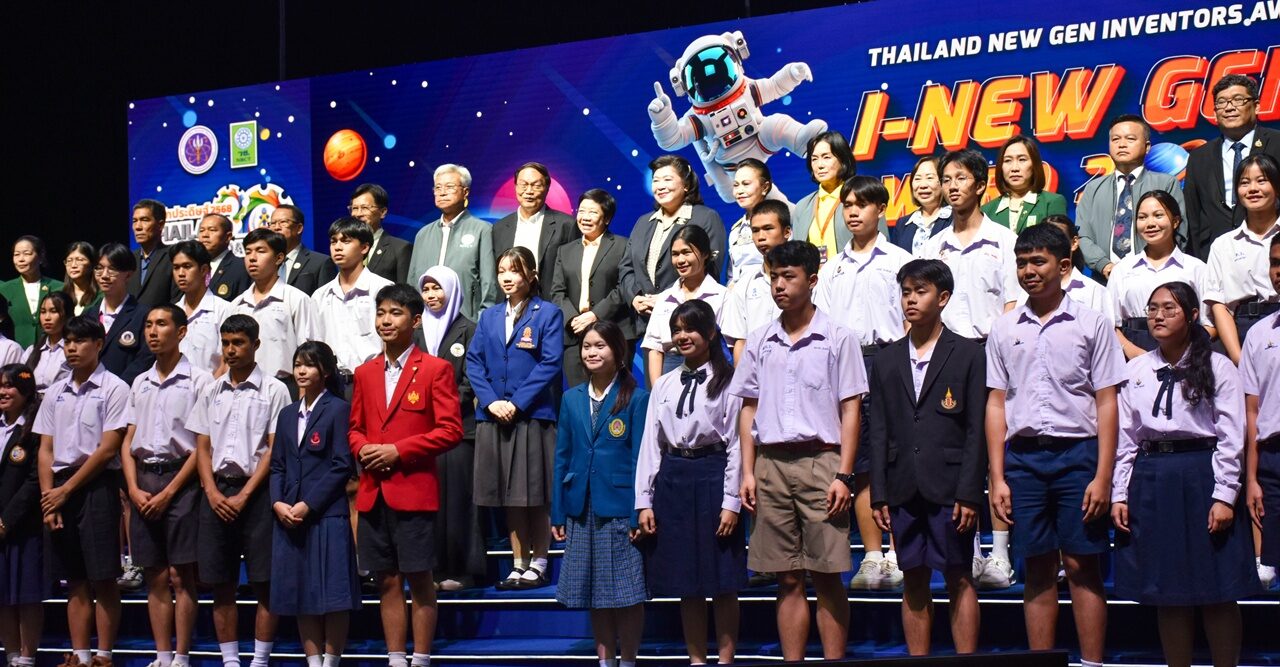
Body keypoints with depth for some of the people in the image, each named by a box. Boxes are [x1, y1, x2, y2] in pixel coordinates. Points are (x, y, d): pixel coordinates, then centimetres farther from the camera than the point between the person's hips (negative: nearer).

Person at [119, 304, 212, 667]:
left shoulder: (198, 380, -3)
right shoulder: (140, 384, 15)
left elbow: (202, 444, -8)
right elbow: (129, 441, 14)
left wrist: (168, 492, -12)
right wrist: (134, 488, -1)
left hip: (181, 480, -5)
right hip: (143, 481, 6)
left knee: (180, 575, -5)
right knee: (155, 577, 7)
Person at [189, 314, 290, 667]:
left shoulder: (273, 390, 0)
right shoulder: (211, 392, 13)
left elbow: (274, 450, -5)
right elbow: (202, 448, 12)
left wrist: (243, 495, -11)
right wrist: (213, 493, -3)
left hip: (256, 493, -4)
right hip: (216, 494, 4)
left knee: (264, 584, -3)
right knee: (221, 585, 5)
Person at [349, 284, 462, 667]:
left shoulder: (435, 370, -2)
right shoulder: (365, 373, 14)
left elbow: (450, 430, -8)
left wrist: (397, 450, -14)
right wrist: (362, 449, -3)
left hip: (414, 490, -5)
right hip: (373, 492, 5)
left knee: (419, 579, 0)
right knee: (387, 581, 8)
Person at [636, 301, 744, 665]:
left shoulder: (726, 381, -2)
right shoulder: (664, 384, 12)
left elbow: (736, 443, -5)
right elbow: (651, 443, 10)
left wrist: (731, 502, -11)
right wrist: (644, 501, 4)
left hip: (713, 475, -4)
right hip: (673, 479, 5)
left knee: (722, 583, 0)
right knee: (685, 583, 9)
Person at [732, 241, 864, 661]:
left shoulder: (837, 338, 1)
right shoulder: (759, 342, 12)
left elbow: (850, 410, -1)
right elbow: (749, 409, 15)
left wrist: (843, 475, -9)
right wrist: (748, 472, 6)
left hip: (820, 461, -3)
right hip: (771, 464, 3)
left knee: (826, 575, -3)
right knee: (788, 579, 6)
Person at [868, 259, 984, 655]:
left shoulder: (968, 355, 2)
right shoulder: (887, 360, 13)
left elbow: (976, 430, -2)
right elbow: (878, 431, 11)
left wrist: (969, 493, -10)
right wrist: (879, 495, 3)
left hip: (949, 488, -3)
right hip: (904, 490, 4)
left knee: (959, 579, 0)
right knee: (913, 582, 7)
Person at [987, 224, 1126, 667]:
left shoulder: (1091, 324, 3)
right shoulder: (1004, 329, 11)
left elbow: (1106, 403, 1)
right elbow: (996, 404, 11)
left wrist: (1102, 476, -7)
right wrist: (997, 478, 4)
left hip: (1076, 452, -2)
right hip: (1022, 455, 2)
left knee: (1082, 565, -2)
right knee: (1037, 569, 6)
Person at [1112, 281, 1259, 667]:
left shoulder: (1217, 368, -1)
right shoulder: (1136, 370, 10)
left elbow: (1231, 439, -5)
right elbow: (1126, 437, 10)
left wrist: (1224, 496, -11)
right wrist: (1118, 495, 4)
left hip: (1202, 476, -3)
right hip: (1151, 479, 4)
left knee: (1217, 591, 0)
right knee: (1168, 592, 8)